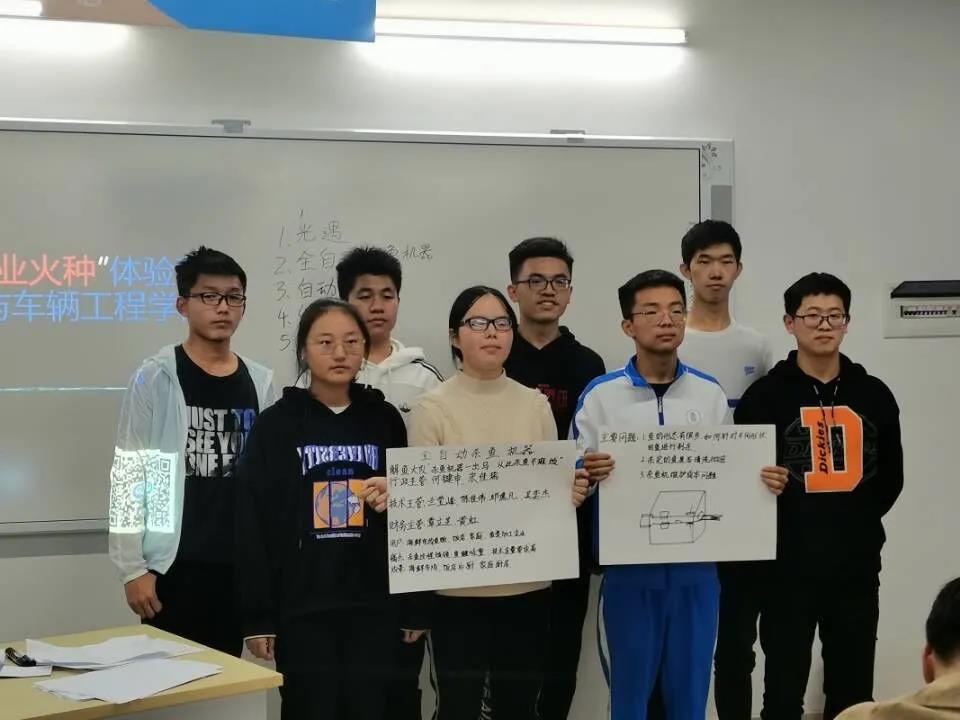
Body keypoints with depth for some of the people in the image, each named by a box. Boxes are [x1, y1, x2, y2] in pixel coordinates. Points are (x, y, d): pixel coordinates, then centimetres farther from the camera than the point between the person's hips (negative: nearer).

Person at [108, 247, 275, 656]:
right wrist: (132, 567, -10)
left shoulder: (259, 382, 8)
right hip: (173, 565, -4)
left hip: (239, 565, 4)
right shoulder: (156, 378, -5)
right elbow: (128, 474, -6)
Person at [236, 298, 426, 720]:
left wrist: (414, 607, 6)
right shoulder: (275, 425, -1)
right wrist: (257, 616, -6)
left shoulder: (386, 420, 6)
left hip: (375, 607, 2)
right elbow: (253, 526, -2)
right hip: (301, 609, -2)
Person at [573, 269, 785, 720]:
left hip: (696, 565, 3)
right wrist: (588, 475, -24)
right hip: (630, 565, -2)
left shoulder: (710, 393, 7)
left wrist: (765, 482, -6)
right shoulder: (601, 395, -3)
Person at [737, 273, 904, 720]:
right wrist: (783, 527, -4)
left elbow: (890, 478, 13)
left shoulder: (874, 395, 7)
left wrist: (857, 520, 5)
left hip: (856, 565, 3)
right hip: (789, 567, -3)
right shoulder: (765, 396, -3)